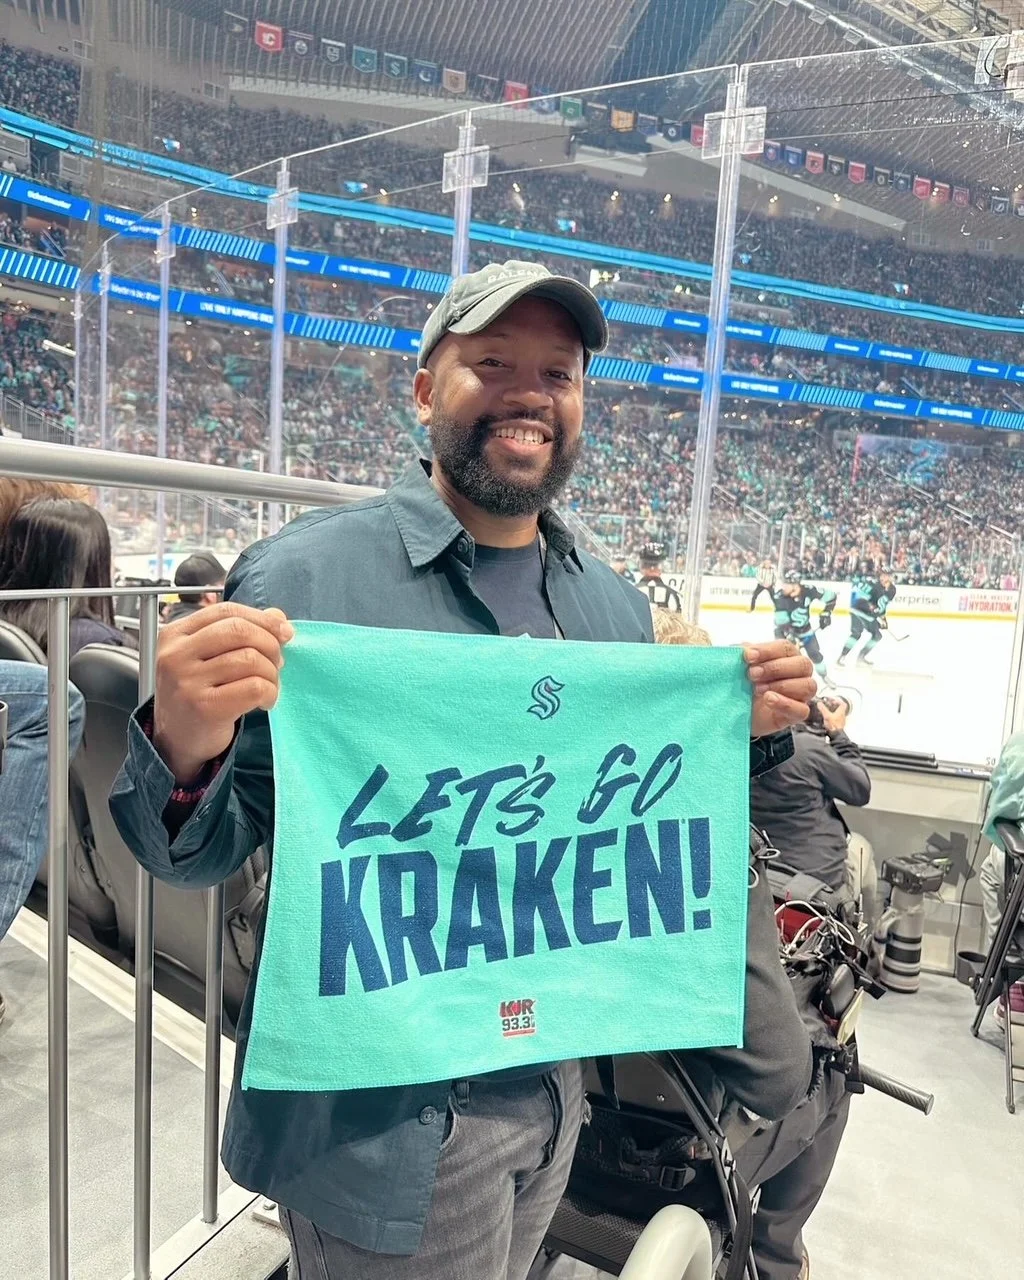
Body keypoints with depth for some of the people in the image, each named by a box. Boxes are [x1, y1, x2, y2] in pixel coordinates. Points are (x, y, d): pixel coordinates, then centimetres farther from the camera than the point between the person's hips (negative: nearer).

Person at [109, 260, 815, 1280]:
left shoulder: (617, 606, 1)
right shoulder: (307, 573, -17)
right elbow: (199, 853, -14)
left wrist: (742, 731, -5)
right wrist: (183, 749, -34)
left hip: (559, 1083, 6)